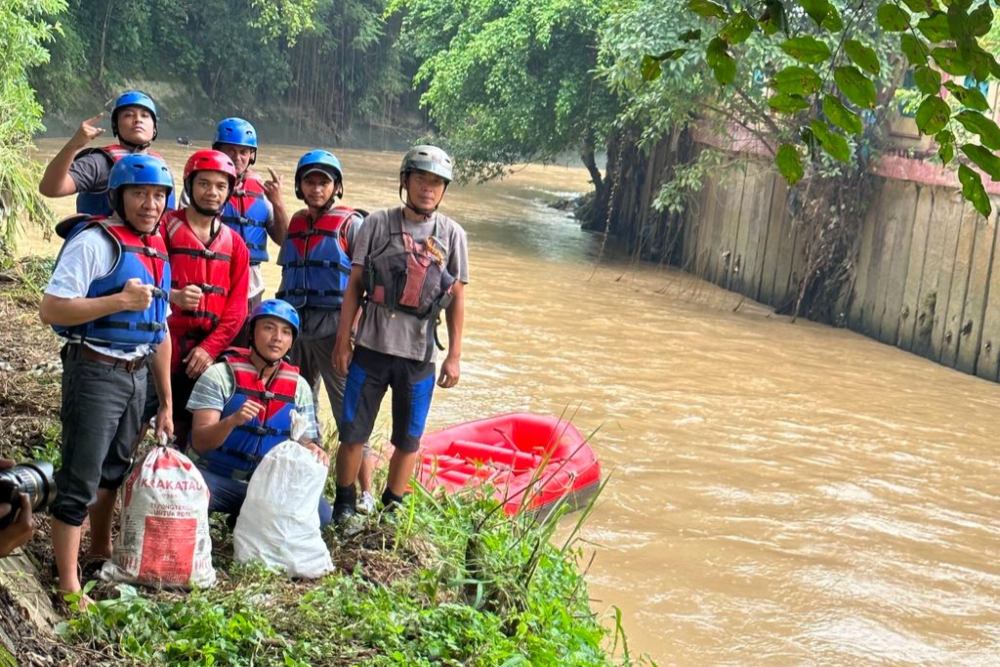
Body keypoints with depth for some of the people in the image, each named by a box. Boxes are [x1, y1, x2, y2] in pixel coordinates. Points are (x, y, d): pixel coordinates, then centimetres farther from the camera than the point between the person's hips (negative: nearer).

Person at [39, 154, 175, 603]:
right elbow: (51, 310, -20)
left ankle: (101, 552, 39)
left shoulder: (156, 252, 12)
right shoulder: (94, 242, -13)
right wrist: (118, 301, -24)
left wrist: (166, 403, 17)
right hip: (95, 372, -8)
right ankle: (69, 587, 2)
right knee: (80, 479, -4)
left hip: (136, 376, 8)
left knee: (114, 470, 21)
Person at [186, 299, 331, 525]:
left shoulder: (299, 387, 3)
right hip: (217, 479, -4)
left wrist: (313, 451, -22)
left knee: (320, 511, -22)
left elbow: (305, 441, 4)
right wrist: (232, 421, -34)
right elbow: (199, 442, -13)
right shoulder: (220, 375, -7)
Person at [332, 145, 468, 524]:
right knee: (353, 433, 5)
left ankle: (392, 510, 25)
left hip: (419, 354, 1)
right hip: (371, 347, -1)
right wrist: (343, 340, 0)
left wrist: (454, 355, 3)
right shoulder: (377, 224, 0)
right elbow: (354, 285, 2)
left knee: (408, 441, 9)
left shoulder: (452, 235, 2)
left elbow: (457, 299, 5)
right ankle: (344, 504, 22)